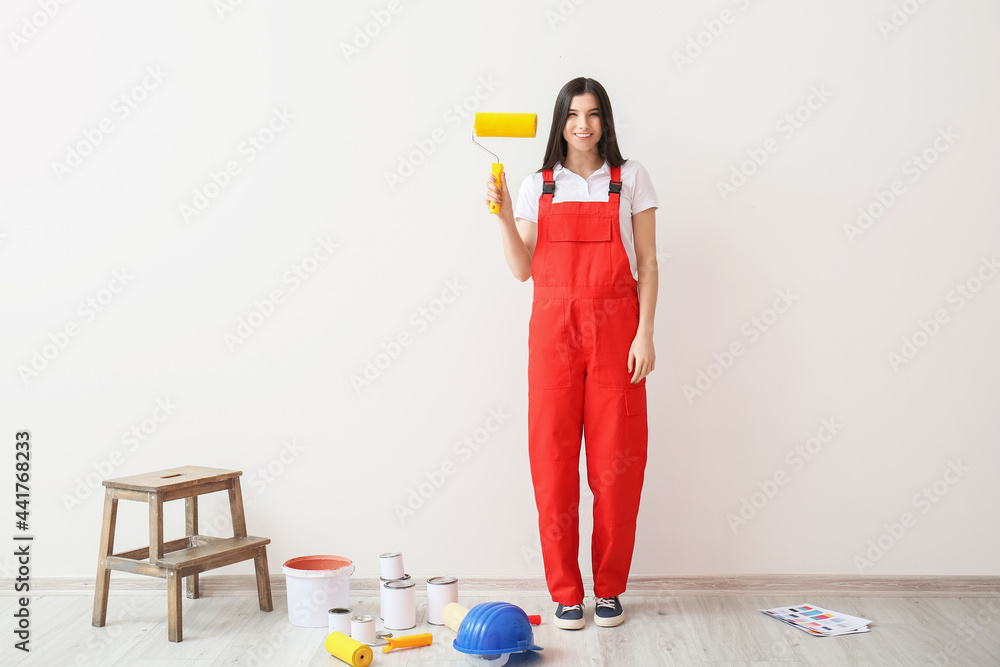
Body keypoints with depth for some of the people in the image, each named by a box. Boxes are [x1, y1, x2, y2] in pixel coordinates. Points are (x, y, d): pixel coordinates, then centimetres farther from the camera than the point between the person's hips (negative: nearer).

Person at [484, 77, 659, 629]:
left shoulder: (630, 179, 8)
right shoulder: (537, 185, 11)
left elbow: (647, 262, 4)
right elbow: (523, 269, 6)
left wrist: (645, 334, -5)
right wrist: (502, 214, -6)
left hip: (615, 330, -1)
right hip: (553, 330, 1)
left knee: (616, 463, 1)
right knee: (553, 459, 0)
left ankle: (609, 589, 17)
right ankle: (565, 592, 14)